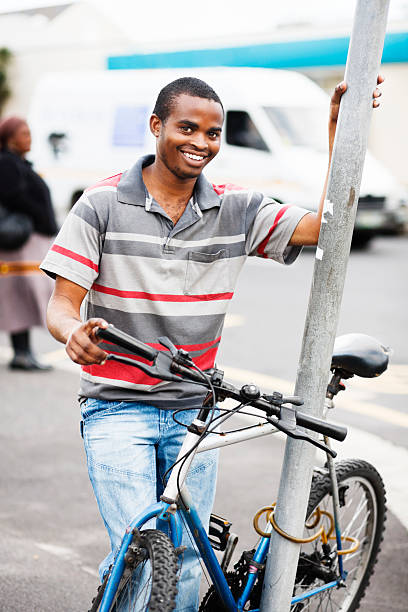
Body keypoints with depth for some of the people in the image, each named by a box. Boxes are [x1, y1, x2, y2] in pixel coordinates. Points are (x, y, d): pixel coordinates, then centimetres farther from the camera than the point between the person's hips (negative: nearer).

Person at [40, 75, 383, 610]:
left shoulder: (238, 211, 2)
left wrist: (338, 131, -13)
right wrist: (74, 333, -30)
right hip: (118, 407, -3)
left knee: (185, 560, 10)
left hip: (194, 412, 3)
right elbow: (61, 304, -7)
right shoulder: (103, 204, -5)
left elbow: (328, 224, -7)